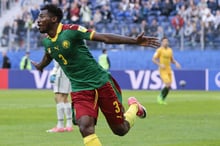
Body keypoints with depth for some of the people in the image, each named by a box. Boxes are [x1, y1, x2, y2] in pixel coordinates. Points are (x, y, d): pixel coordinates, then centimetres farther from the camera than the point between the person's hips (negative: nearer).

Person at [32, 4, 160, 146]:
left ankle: (134, 106, 37)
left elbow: (104, 37, -19)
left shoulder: (71, 30, -16)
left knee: (120, 130, 4)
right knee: (85, 128, -22)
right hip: (80, 90, 4)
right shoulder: (47, 42, 3)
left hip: (101, 82, -4)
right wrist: (40, 65, 51)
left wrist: (135, 41, -27)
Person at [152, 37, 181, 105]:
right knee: (168, 85, -17)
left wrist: (176, 63, -1)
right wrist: (160, 64, -21)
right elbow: (153, 59, -8)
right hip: (163, 70, -6)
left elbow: (172, 60, 20)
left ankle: (162, 99, 19)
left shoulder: (170, 50, 10)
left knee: (168, 86, 4)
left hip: (169, 70, 6)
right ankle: (160, 96, 5)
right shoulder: (159, 50, -8)